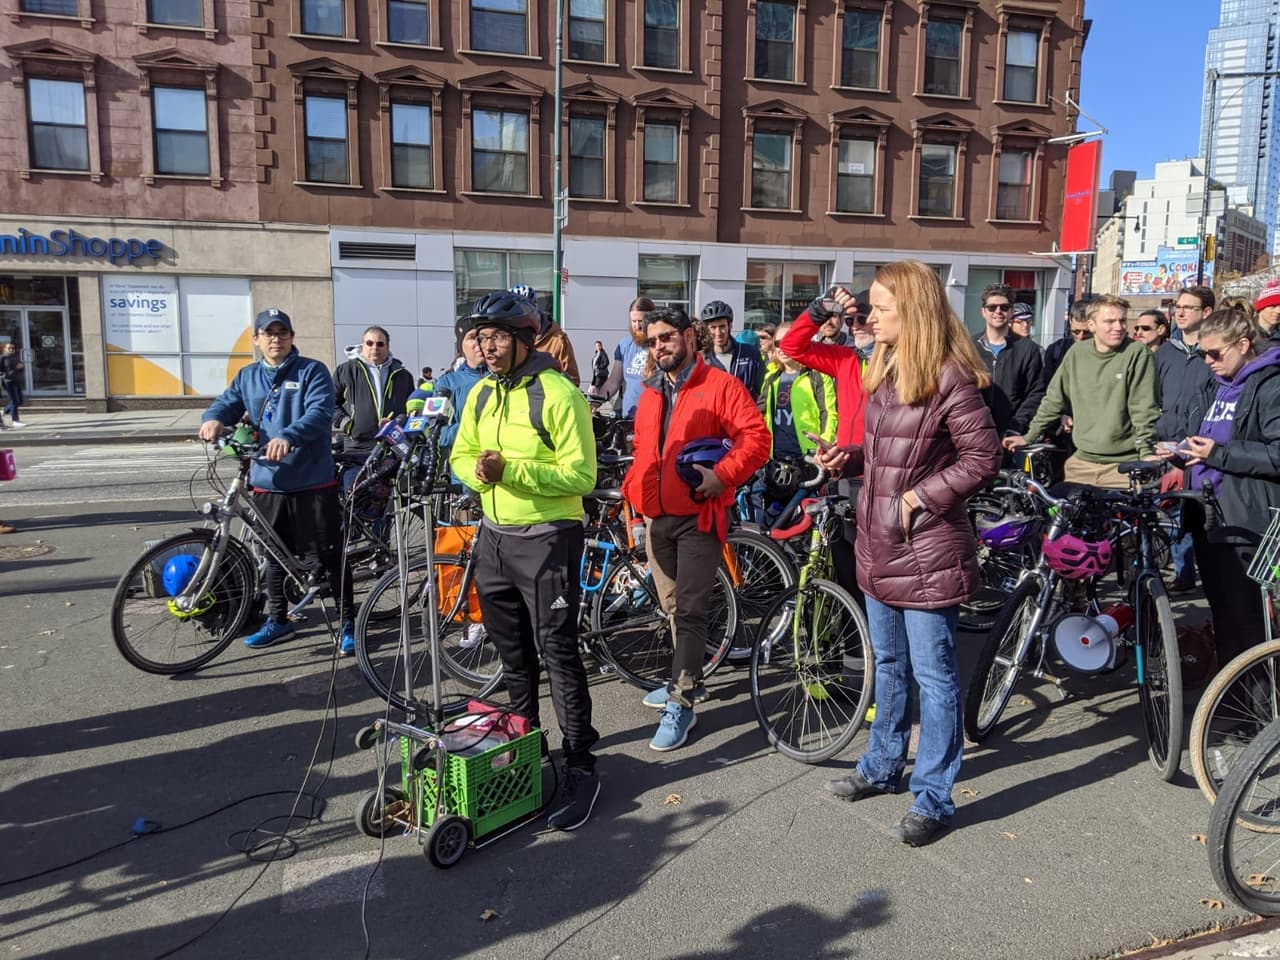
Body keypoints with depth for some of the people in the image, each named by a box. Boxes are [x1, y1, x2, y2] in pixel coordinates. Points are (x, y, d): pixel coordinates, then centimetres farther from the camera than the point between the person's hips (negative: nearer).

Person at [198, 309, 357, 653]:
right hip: (267, 483, 5)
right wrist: (213, 418, -17)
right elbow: (227, 403, 8)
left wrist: (288, 436, -36)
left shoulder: (312, 371, -4)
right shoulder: (247, 377, 14)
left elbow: (320, 412, -18)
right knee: (273, 556, 16)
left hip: (312, 482, -5)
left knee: (330, 555, 1)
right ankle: (277, 620, 32)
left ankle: (348, 622, 11)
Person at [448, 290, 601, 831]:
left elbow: (580, 476, -19)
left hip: (547, 539, -7)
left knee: (558, 652, -4)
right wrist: (477, 472, -9)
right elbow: (461, 454, 14)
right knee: (512, 652, 18)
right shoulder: (482, 394, 8)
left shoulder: (558, 394, -15)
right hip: (494, 537, 7)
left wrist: (511, 470, -27)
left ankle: (580, 766, 8)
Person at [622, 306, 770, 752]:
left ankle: (681, 704, 1)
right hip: (656, 516, 7)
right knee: (672, 607, 17)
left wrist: (722, 474, -25)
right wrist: (632, 491, 12)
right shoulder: (650, 393, 15)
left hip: (698, 516, -7)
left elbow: (756, 438, -13)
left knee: (689, 611, -6)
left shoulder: (720, 386, -6)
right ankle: (686, 679, 33)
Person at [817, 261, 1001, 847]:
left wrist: (922, 496, -18)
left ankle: (933, 796, 18)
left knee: (932, 674, 4)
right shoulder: (885, 370, 11)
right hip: (879, 543, 9)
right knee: (888, 663, 21)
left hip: (926, 550, -9)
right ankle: (883, 766, 38)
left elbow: (983, 458, -17)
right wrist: (848, 458, 3)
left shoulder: (948, 378, -16)